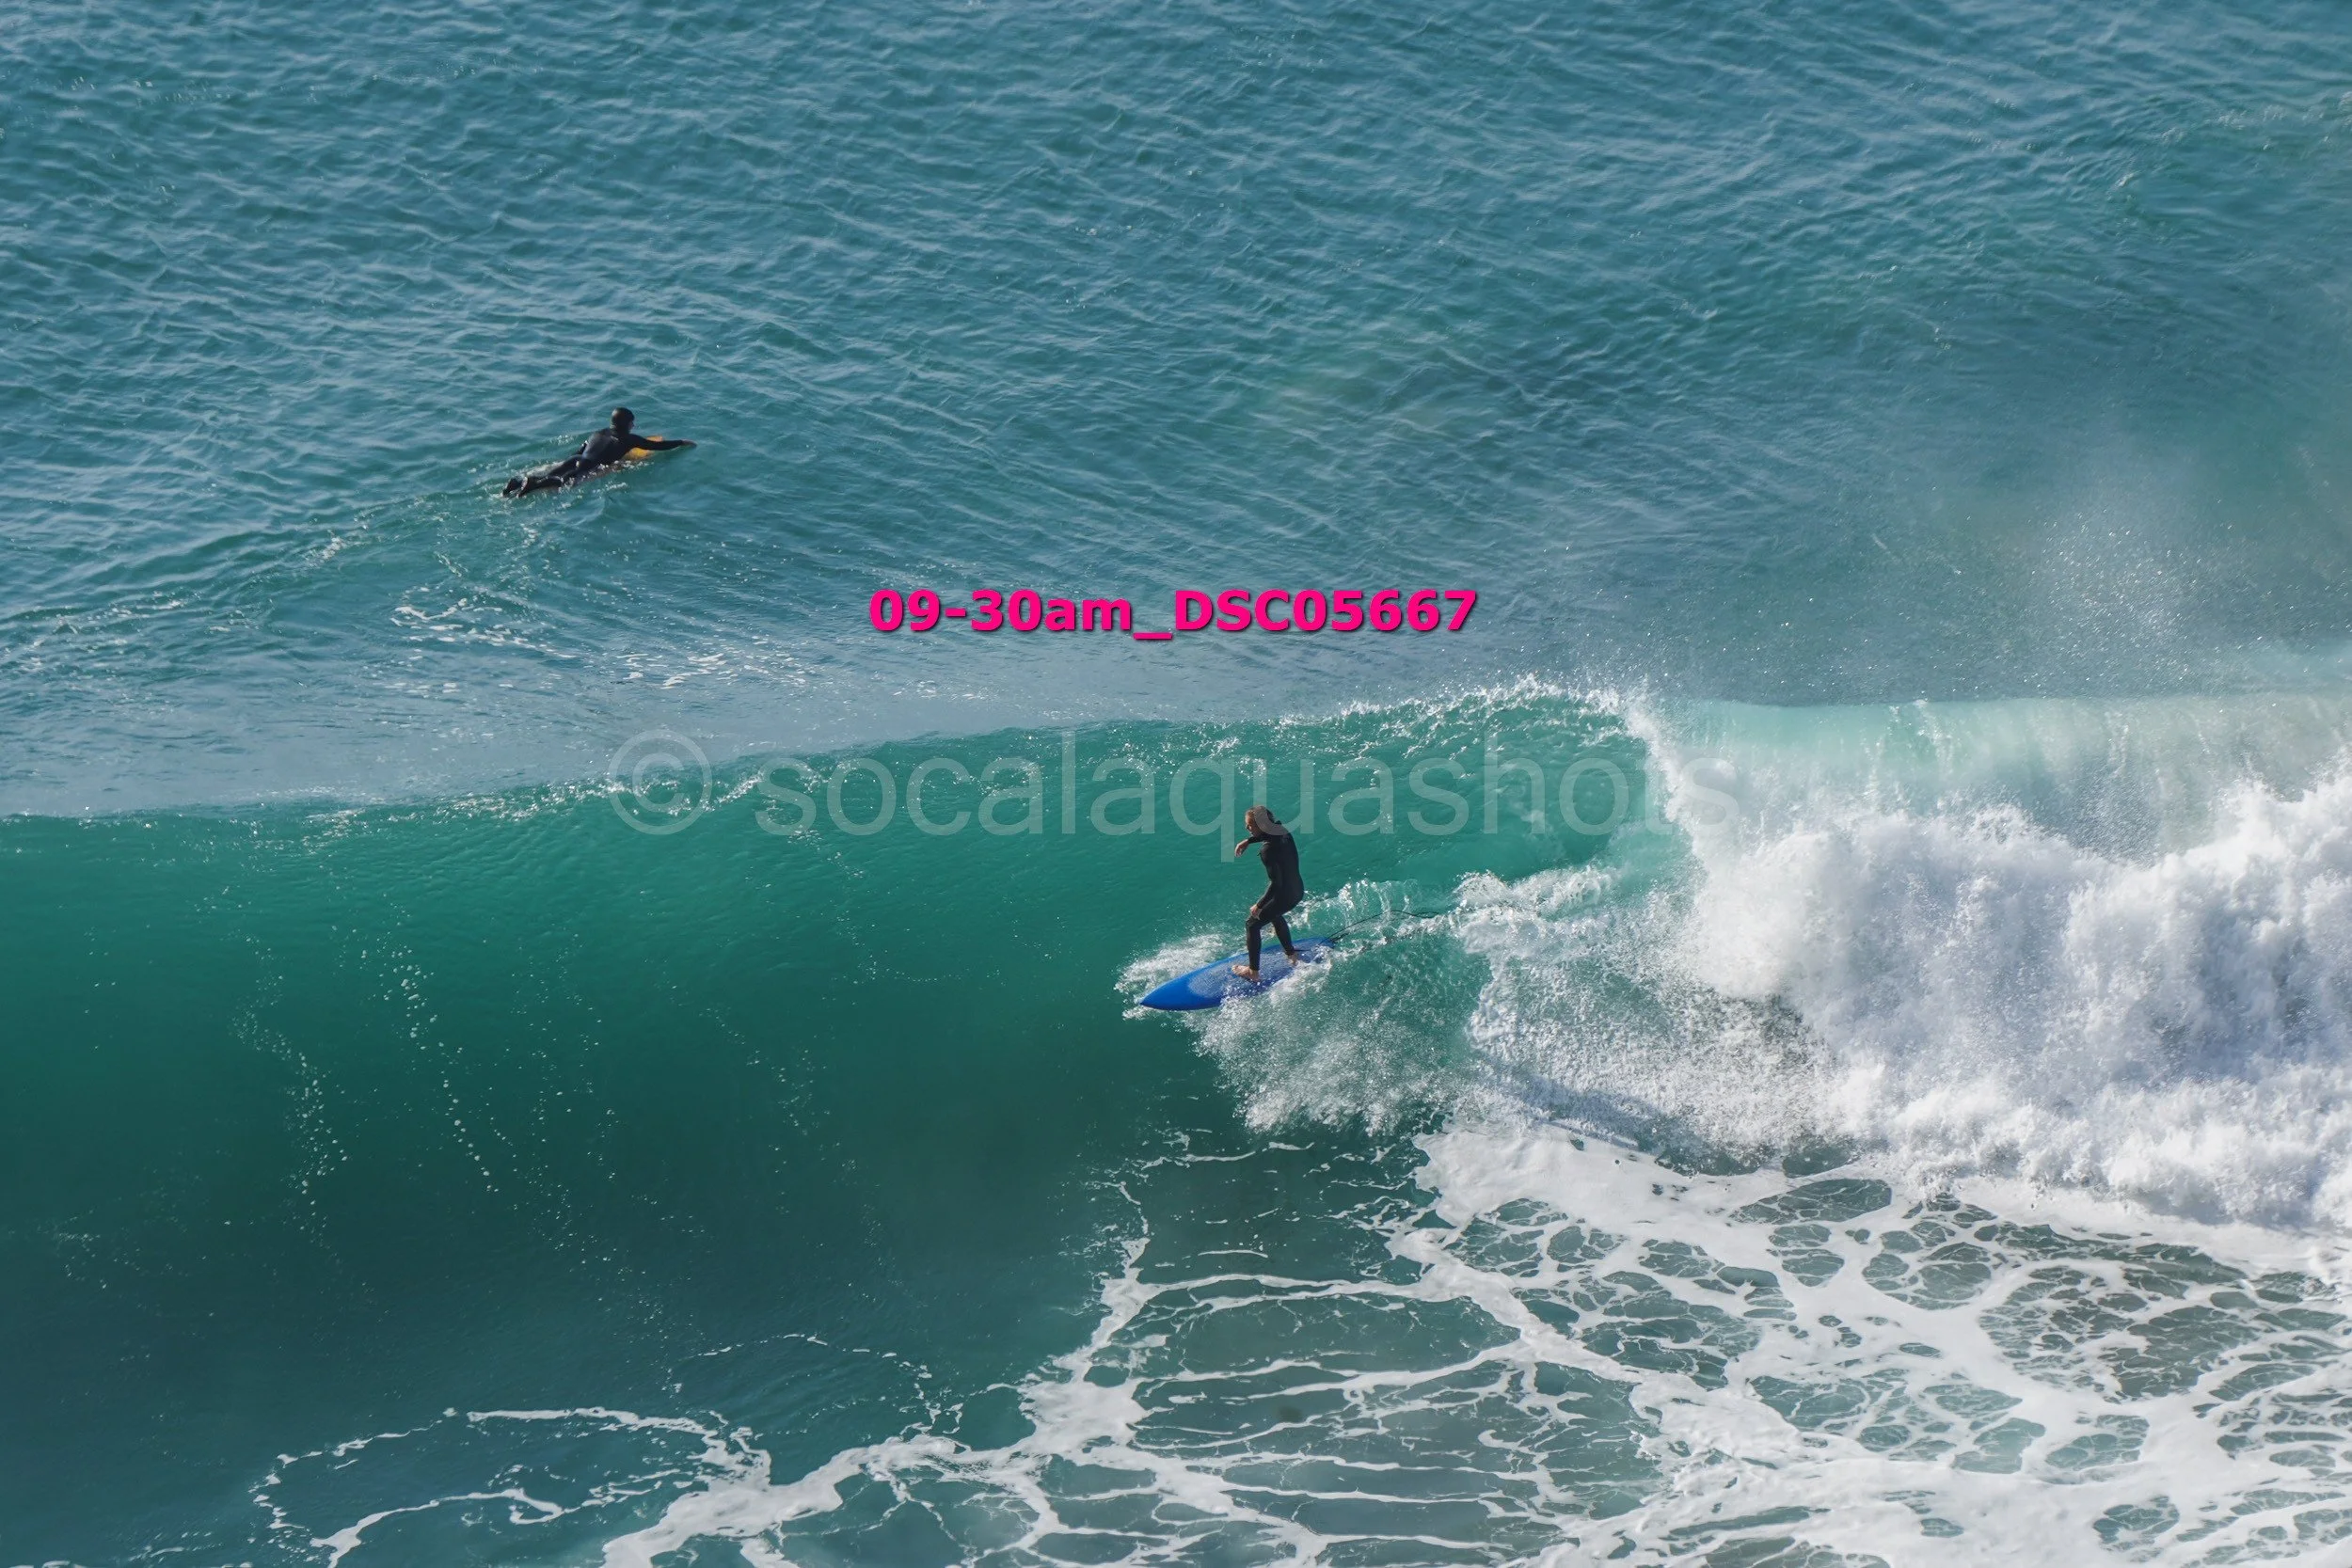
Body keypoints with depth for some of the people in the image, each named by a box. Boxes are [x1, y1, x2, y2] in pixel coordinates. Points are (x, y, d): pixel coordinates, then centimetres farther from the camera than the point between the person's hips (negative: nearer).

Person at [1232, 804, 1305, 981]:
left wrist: (1259, 906, -22)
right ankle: (1291, 953, 53)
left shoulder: (1268, 851, -31)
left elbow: (1276, 882, -30)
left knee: (1252, 925, 10)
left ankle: (1253, 972, 20)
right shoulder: (1281, 830, -7)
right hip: (1298, 890, 8)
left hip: (1284, 896, -8)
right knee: (1275, 916, 37)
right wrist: (1248, 841, 14)